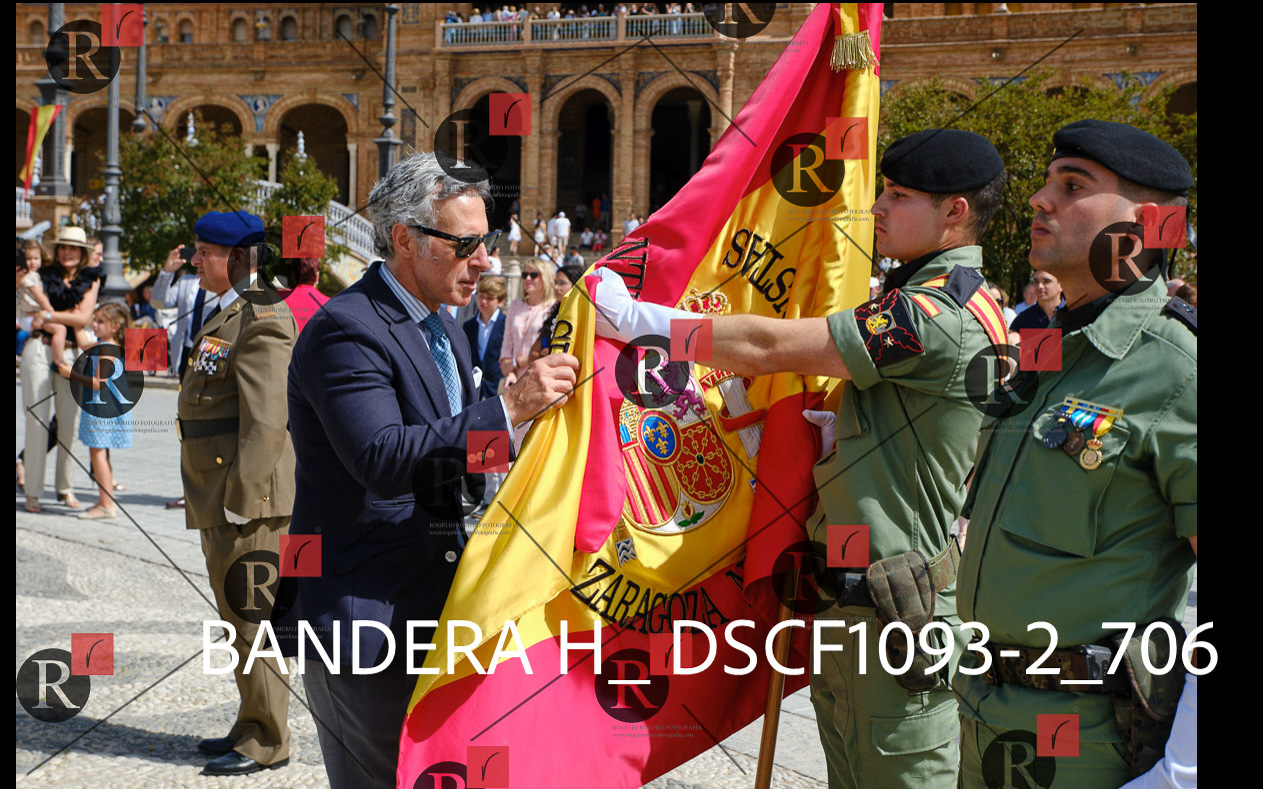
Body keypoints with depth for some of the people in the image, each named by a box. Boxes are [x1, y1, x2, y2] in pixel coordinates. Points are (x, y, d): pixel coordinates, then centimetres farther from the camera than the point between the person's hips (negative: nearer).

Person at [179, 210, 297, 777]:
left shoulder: (261, 321, -17)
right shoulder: (230, 315, 17)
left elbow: (267, 422, -23)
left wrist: (240, 500, -23)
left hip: (248, 499, -11)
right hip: (221, 497, 11)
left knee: (251, 618, -3)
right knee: (239, 617, 16)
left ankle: (267, 742, 5)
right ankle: (253, 727, 27)